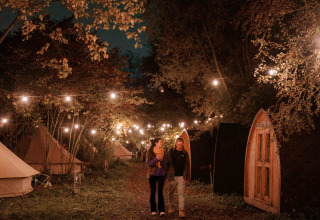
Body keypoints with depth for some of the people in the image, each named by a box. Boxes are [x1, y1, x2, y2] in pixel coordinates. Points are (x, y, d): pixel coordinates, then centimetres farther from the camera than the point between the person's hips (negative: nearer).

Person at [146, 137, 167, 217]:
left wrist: (161, 159, -16)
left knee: (160, 192, -4)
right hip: (153, 174, -1)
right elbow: (149, 163, -6)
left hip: (161, 174, 1)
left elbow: (165, 164, 4)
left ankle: (161, 210, -5)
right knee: (153, 192, 5)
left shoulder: (163, 152, 6)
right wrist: (156, 159, -20)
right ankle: (153, 210, 13)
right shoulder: (150, 151, 0)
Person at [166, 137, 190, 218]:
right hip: (172, 176, 0)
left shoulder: (185, 153, 5)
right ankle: (171, 207, 30)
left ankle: (181, 210, -4)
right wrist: (167, 175, -1)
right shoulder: (171, 152, 0)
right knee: (171, 193, 11)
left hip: (181, 176, 0)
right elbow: (167, 163, 3)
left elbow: (187, 165, 10)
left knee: (181, 193, -5)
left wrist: (187, 177, 7)